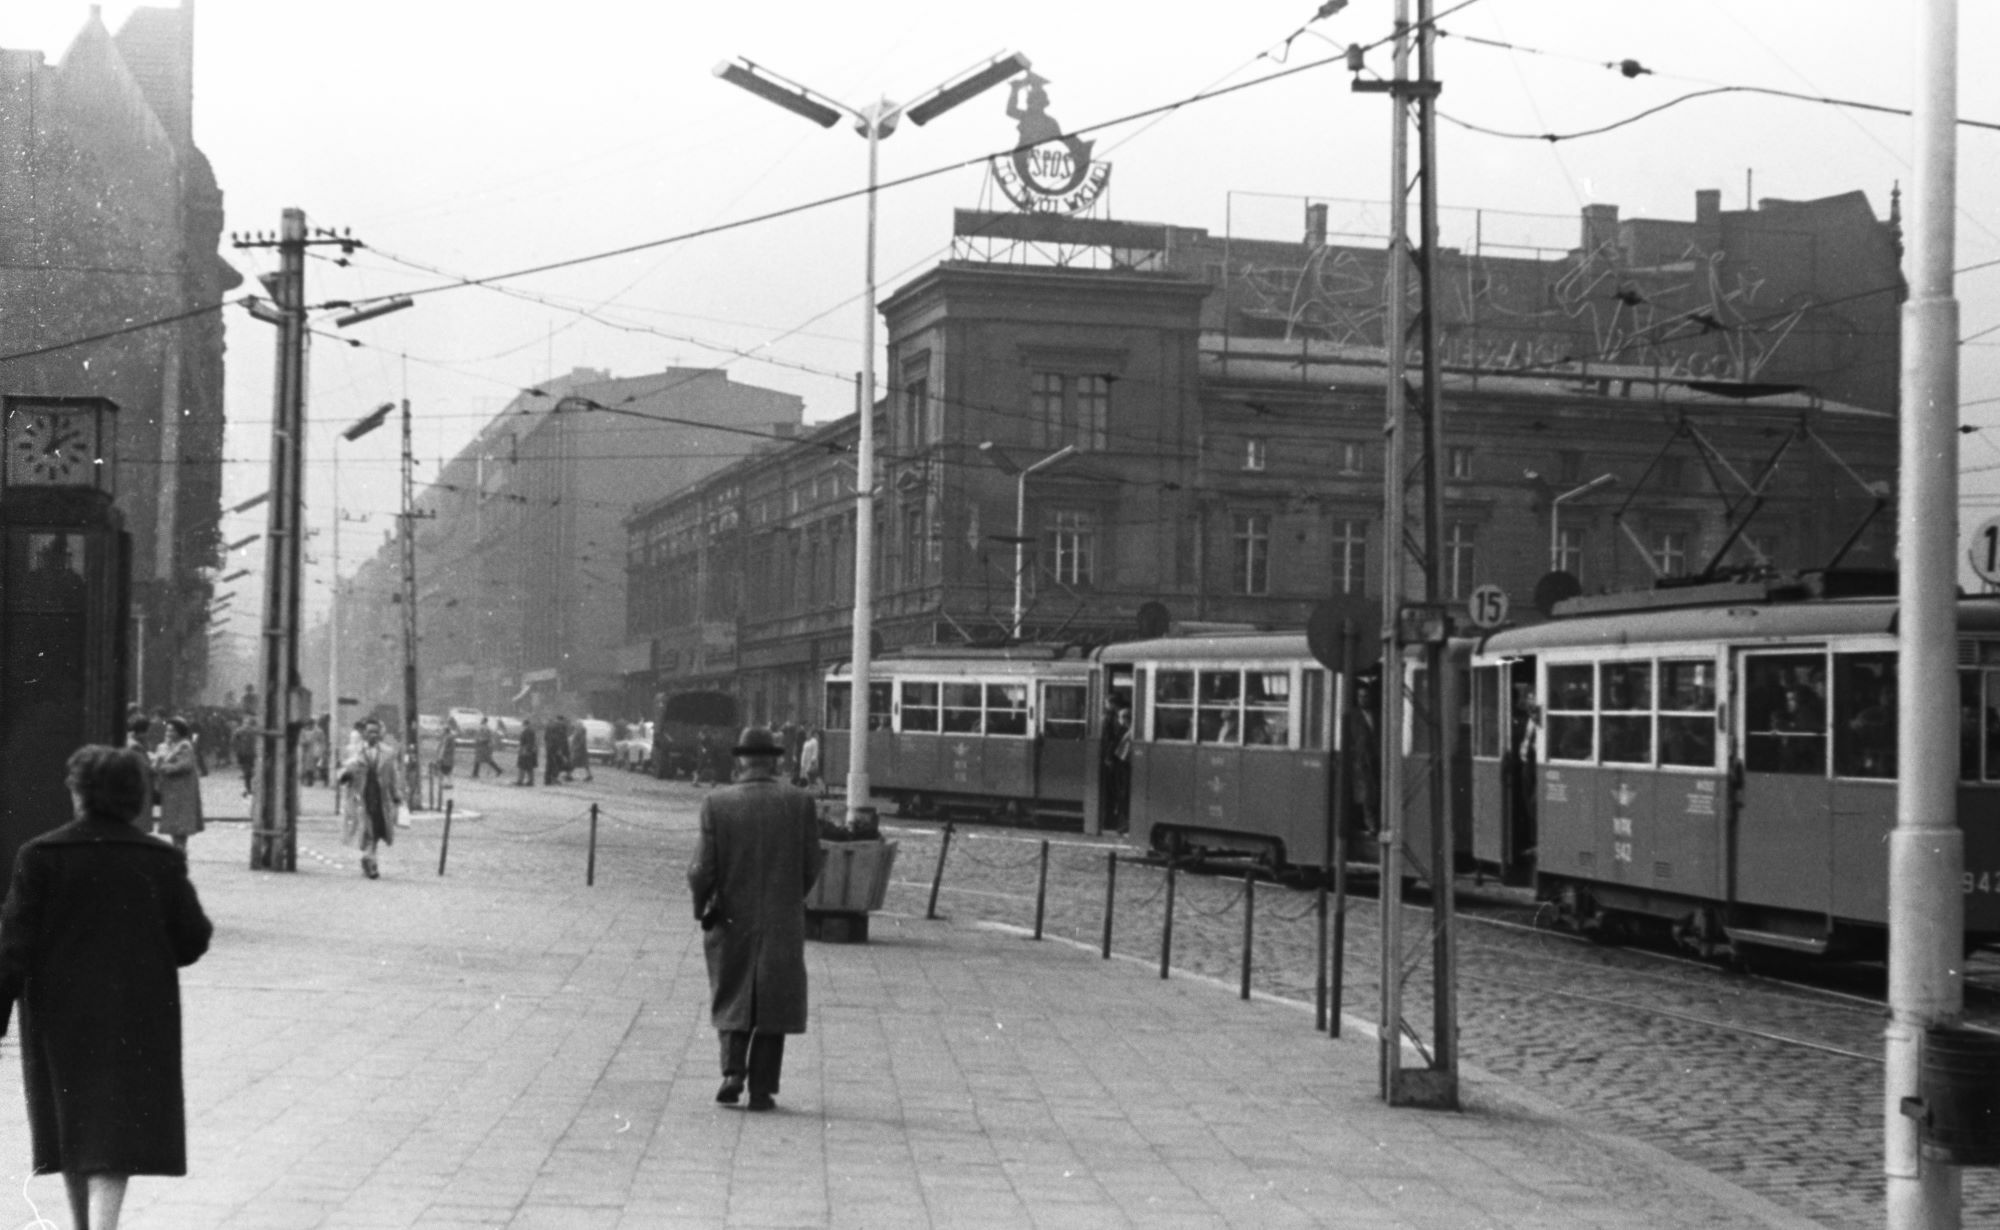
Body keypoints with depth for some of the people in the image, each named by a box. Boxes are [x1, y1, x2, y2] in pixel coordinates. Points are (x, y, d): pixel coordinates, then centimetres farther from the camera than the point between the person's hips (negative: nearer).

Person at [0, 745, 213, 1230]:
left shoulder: (40, 856, -7)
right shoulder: (160, 860, -4)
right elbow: (193, 939, 0)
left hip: (61, 1014, 1)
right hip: (136, 1018, -1)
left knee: (71, 1129, 17)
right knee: (116, 1130, -2)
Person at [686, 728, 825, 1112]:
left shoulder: (717, 804, -8)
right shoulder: (800, 803, -6)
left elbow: (703, 869, -9)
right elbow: (811, 866, -3)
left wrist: (702, 906, 9)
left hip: (731, 921, 0)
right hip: (784, 922, 0)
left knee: (732, 1000, 16)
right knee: (773, 1005, 10)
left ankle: (733, 1070, -1)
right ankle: (762, 1088, 8)